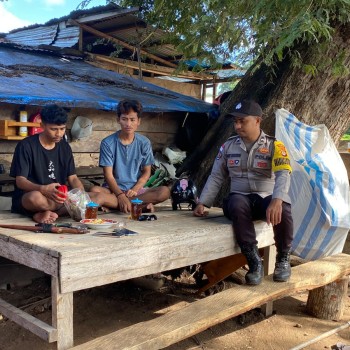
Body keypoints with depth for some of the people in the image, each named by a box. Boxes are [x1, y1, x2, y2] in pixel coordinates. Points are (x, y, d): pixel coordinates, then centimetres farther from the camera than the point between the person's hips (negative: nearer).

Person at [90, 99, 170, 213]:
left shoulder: (144, 143, 1)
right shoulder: (108, 143, -6)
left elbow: (146, 172, 5)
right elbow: (108, 175, -10)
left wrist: (135, 189, -13)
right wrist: (120, 195, -27)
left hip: (136, 189, 2)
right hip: (114, 189, -2)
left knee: (165, 191, -24)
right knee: (94, 191, -33)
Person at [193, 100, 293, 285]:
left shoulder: (274, 146, -1)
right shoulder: (228, 146, 10)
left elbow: (283, 174, -17)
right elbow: (215, 177, 14)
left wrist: (277, 200, -37)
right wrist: (202, 203, 2)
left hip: (267, 198, -1)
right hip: (240, 198, 2)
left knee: (282, 210, -35)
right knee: (237, 204, -36)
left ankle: (283, 259, -7)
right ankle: (254, 261, -26)